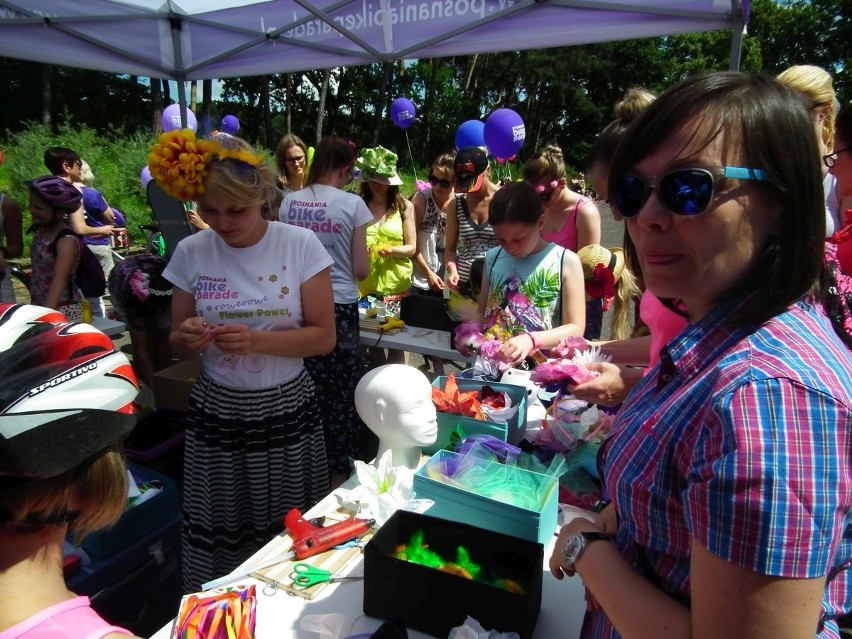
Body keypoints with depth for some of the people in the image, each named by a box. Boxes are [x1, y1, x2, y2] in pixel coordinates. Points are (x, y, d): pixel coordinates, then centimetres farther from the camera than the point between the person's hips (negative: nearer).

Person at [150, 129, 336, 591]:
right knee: (217, 538, 9)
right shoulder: (191, 253, -2)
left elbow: (324, 337, -9)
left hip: (285, 411, -1)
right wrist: (186, 340, -17)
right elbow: (177, 345, 7)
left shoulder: (300, 246, -9)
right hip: (216, 413, 2)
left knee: (291, 537, 8)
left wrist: (257, 341, -24)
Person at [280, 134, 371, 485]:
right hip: (340, 307, -3)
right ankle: (338, 467, 23)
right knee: (341, 390, 10)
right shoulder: (352, 203, -8)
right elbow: (360, 269, -7)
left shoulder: (289, 202, 3)